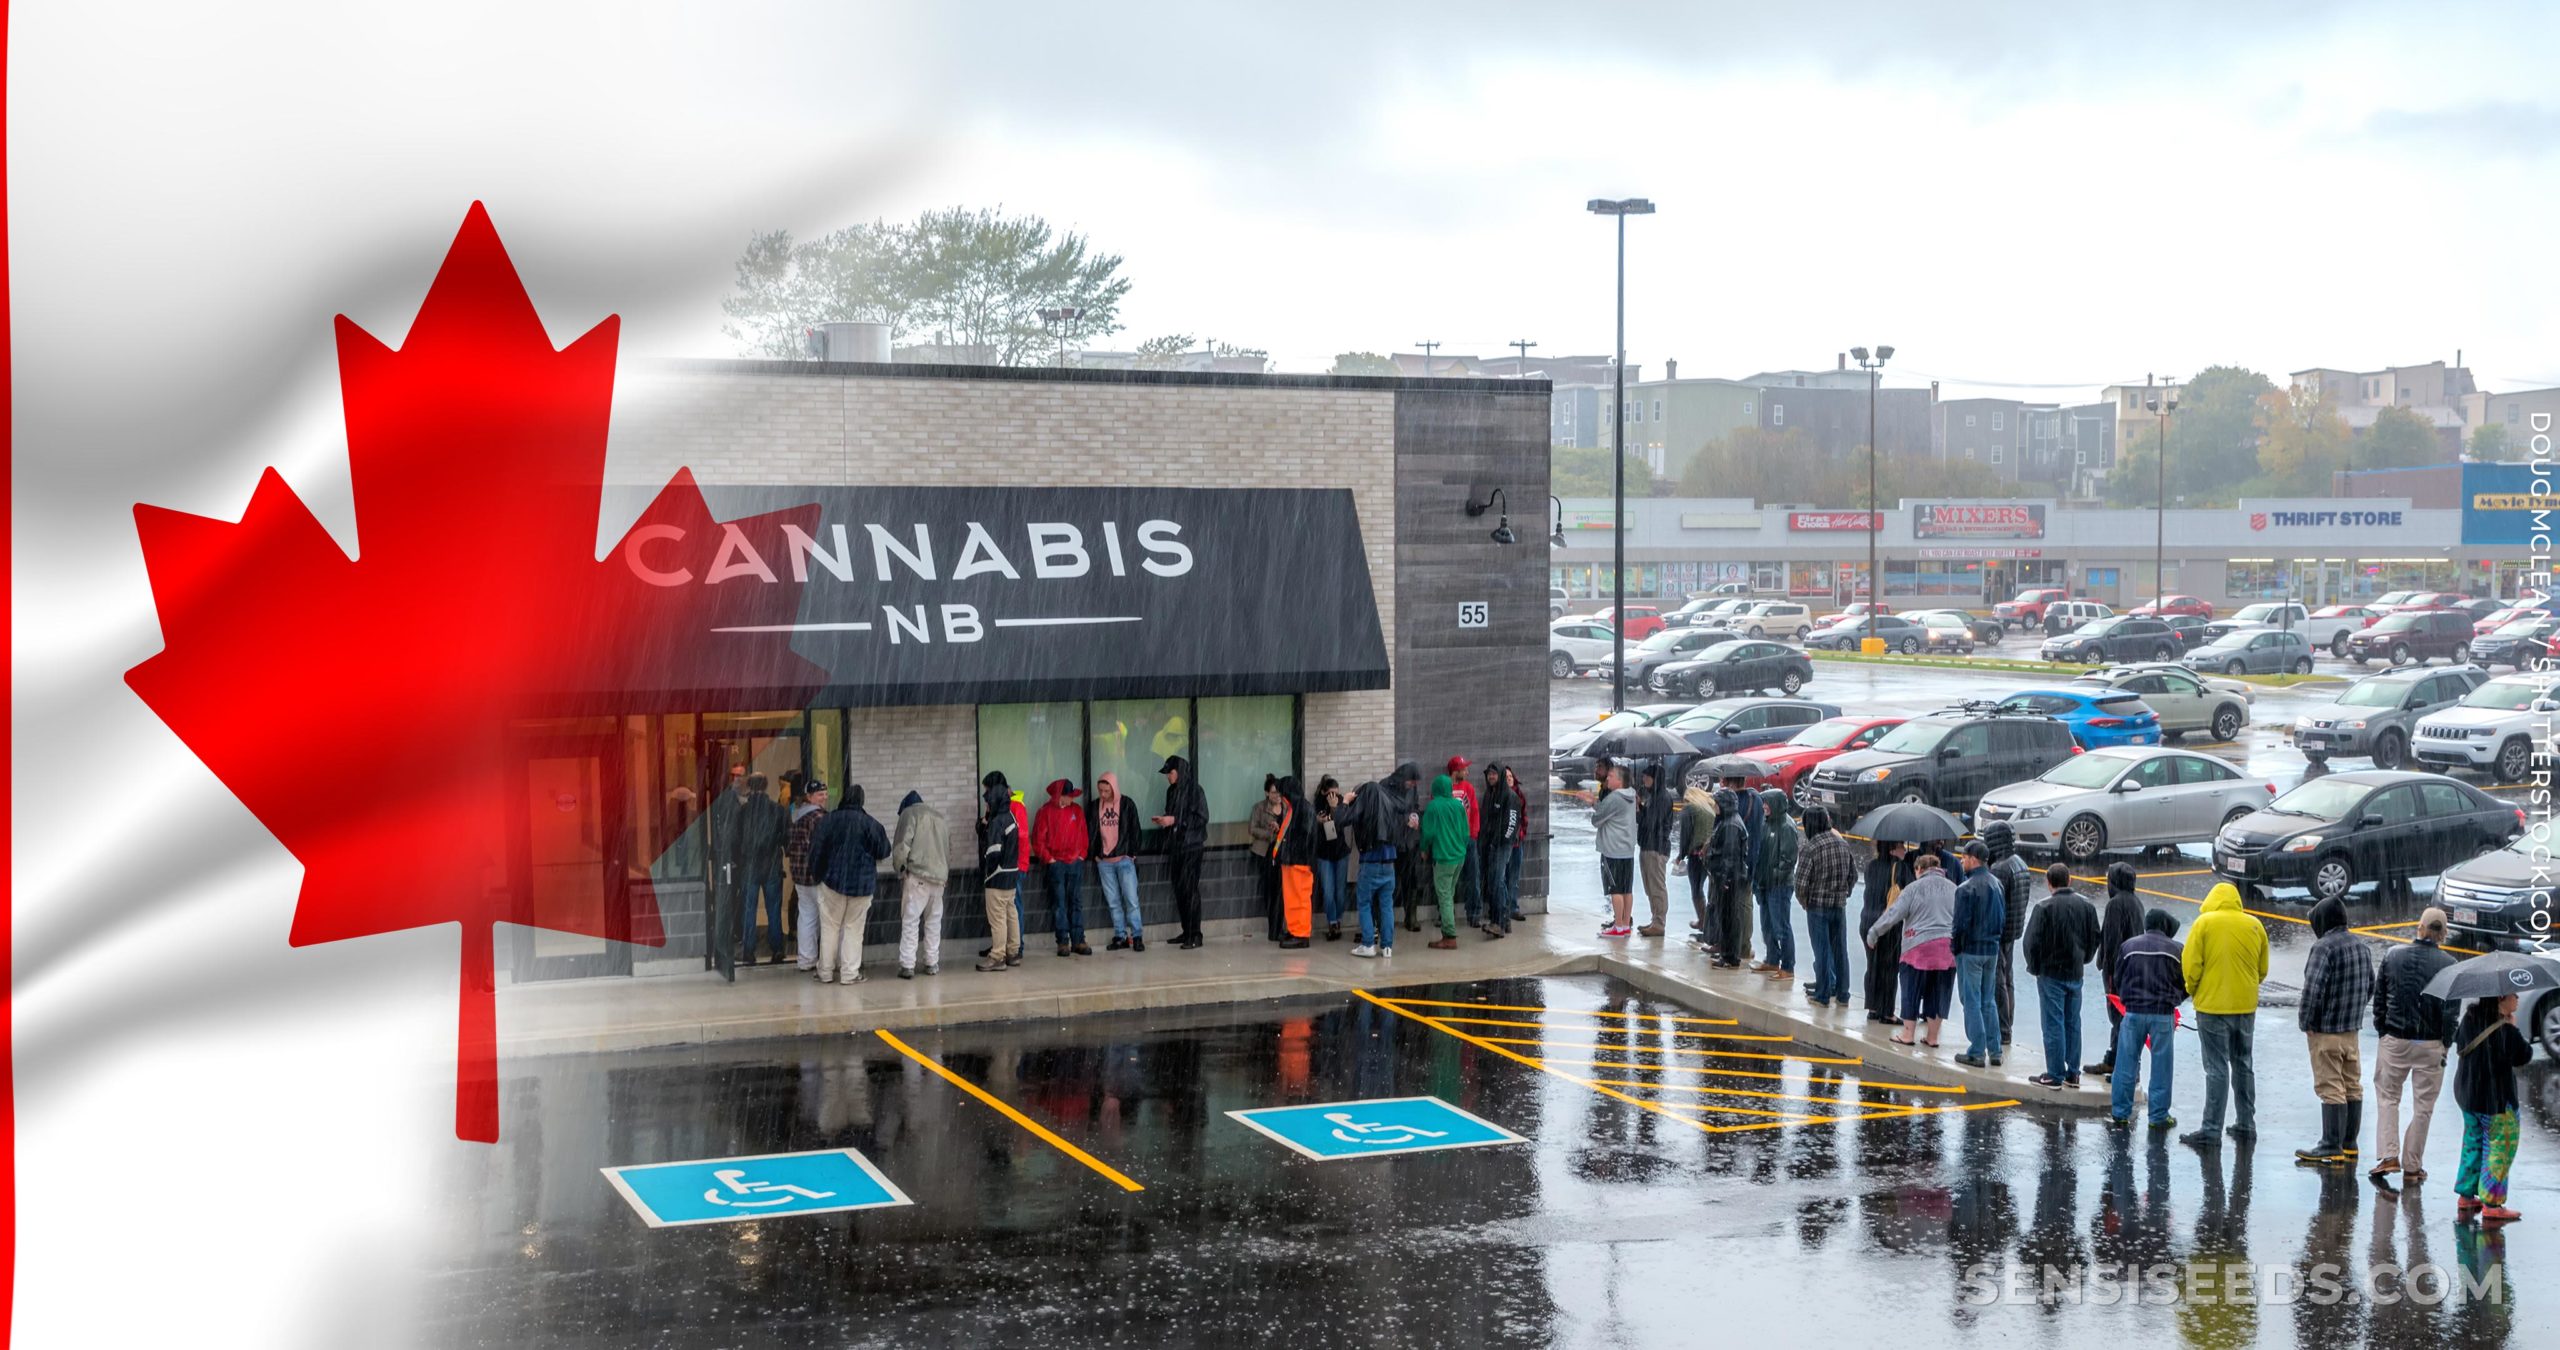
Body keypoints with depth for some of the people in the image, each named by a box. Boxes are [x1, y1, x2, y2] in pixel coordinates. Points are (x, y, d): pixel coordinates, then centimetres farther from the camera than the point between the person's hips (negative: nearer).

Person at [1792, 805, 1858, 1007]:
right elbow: (1853, 876, 9)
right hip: (1840, 905, 5)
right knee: (1840, 950, 12)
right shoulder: (1843, 844, 3)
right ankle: (1842, 994, 18)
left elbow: (1801, 882, -16)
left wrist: (1803, 901, 1)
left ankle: (1822, 995, 8)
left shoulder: (1809, 848, -14)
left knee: (1822, 951, 2)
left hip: (1818, 905, -5)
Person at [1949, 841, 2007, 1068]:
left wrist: (1954, 947, -6)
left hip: (1970, 950, -7)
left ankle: (1977, 1053, 1)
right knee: (1988, 1000, 15)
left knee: (1972, 1001, 0)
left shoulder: (1966, 888, -19)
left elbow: (1961, 923, -18)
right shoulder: (1996, 883, 7)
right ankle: (1994, 1051, 17)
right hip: (1992, 948, 7)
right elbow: (2003, 916, 13)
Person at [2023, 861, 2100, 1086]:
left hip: (2051, 973, -5)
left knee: (2054, 1024, -1)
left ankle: (2055, 1075, 1)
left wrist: (2034, 967, 2)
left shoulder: (2045, 907, -15)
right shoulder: (2086, 905, 3)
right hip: (2076, 974, 5)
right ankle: (2073, 1073, 16)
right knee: (2072, 1023, 12)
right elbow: (2094, 939, 11)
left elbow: (2033, 941, -13)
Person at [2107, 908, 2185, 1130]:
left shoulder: (2128, 946, 3)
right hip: (2163, 1014, -1)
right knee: (2161, 1067, 5)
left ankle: (2120, 1113, 10)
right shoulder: (2177, 949, -2)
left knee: (2126, 1064, 7)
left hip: (2133, 1012, 2)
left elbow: (2118, 980, 9)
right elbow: (2186, 984, 5)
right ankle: (2159, 1116, 9)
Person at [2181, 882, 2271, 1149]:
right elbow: (2263, 969, 8)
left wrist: (2193, 990, 7)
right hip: (2246, 1006, 4)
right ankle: (2246, 1125, 22)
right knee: (2244, 1065, 16)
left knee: (2217, 1069, -3)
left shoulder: (2204, 922, -8)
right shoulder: (2255, 925, 3)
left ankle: (2211, 1130, -3)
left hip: (2212, 1005, -4)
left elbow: (2191, 964, -10)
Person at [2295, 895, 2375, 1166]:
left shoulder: (2324, 947, -17)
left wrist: (2306, 1021, -13)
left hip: (2326, 1031, -9)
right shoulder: (2360, 945, 11)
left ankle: (2332, 1148, -4)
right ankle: (2349, 1144, 21)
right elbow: (2370, 986, 19)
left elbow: (2313, 988, -22)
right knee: (2352, 1085, 14)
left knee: (2331, 1088, -5)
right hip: (2352, 1028, 9)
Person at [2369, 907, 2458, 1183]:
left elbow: (2379, 999, 4)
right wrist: (2447, 1044, 2)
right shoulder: (2448, 963, -9)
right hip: (2431, 1045, -1)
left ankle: (2388, 1156, -1)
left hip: (2394, 1039, 1)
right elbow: (2451, 1009, -8)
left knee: (2387, 1097, 12)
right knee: (2422, 1105, 8)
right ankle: (2412, 1166, 12)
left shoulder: (2393, 956, -1)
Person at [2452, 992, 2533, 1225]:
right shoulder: (2506, 1031, -22)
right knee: (2499, 1148, 2)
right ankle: (2491, 1206, 2)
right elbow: (2524, 1055, -11)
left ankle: (2465, 1197, 26)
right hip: (2496, 1099, -7)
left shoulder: (2469, 1018, -1)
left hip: (2466, 1092, 7)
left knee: (2472, 1143, 19)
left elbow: (2457, 1039, 16)